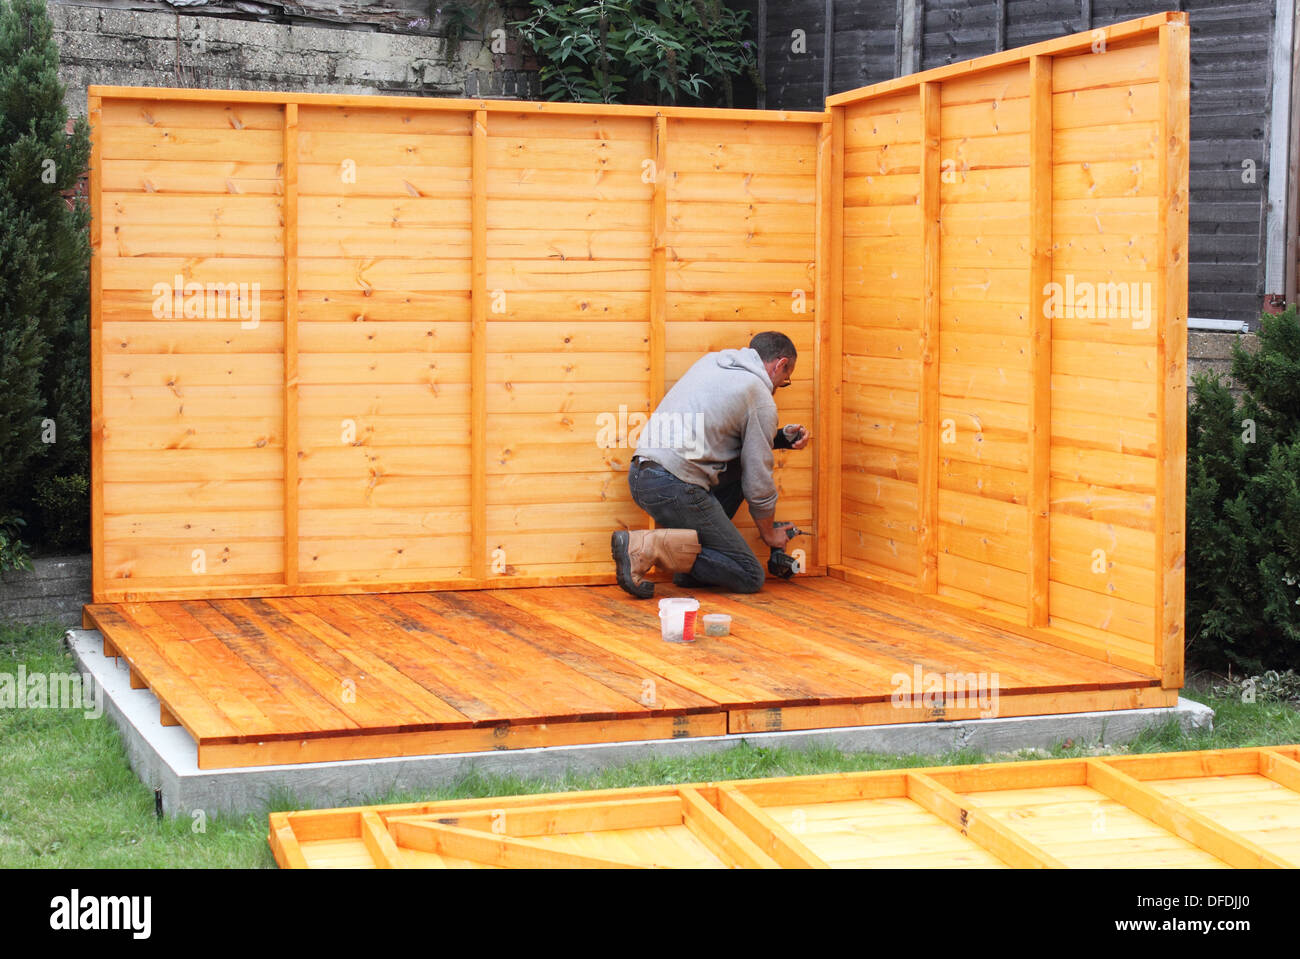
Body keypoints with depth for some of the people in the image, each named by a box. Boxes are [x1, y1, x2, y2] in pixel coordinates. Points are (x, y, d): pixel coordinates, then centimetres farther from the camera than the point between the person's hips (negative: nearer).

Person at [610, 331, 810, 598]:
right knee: (750, 577, -1)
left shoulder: (711, 360, 20)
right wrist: (769, 533, 20)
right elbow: (758, 483, 3)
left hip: (638, 475, 9)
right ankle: (647, 546, -14)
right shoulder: (761, 399, -1)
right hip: (674, 488, -9)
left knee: (739, 465, 27)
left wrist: (782, 437, 25)